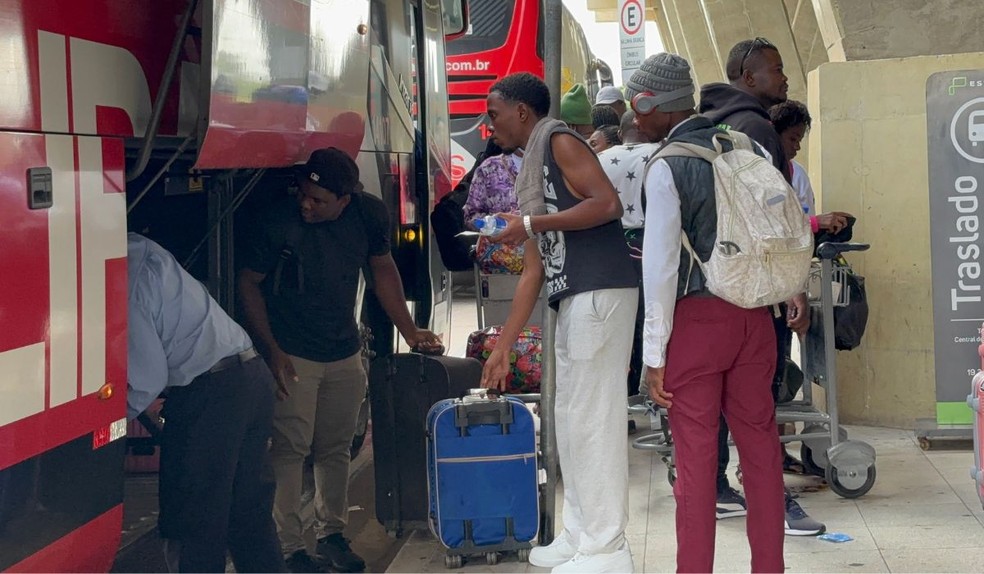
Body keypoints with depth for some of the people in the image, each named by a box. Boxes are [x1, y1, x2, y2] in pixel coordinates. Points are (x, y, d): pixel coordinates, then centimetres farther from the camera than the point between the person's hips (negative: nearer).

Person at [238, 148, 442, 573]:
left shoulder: (368, 214, -7)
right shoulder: (280, 225, -19)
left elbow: (382, 269, 10)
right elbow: (249, 283, -8)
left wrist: (409, 331, 10)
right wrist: (271, 350, -13)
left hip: (345, 353, 4)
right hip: (291, 356, -4)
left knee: (335, 449, 11)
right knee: (290, 450, -5)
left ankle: (331, 534, 24)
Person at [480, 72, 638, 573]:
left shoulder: (559, 142, -3)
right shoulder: (532, 172, 22)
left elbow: (608, 203, -17)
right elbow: (533, 273, 20)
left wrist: (531, 223, -13)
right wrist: (502, 349, 18)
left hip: (601, 292, -10)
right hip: (573, 300, 10)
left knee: (592, 417, -7)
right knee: (571, 418, 13)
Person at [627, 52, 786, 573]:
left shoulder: (665, 167, -10)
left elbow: (660, 265, -13)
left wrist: (654, 354, -9)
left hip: (696, 317, -6)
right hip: (753, 314, 6)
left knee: (695, 454, 2)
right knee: (760, 443, 12)